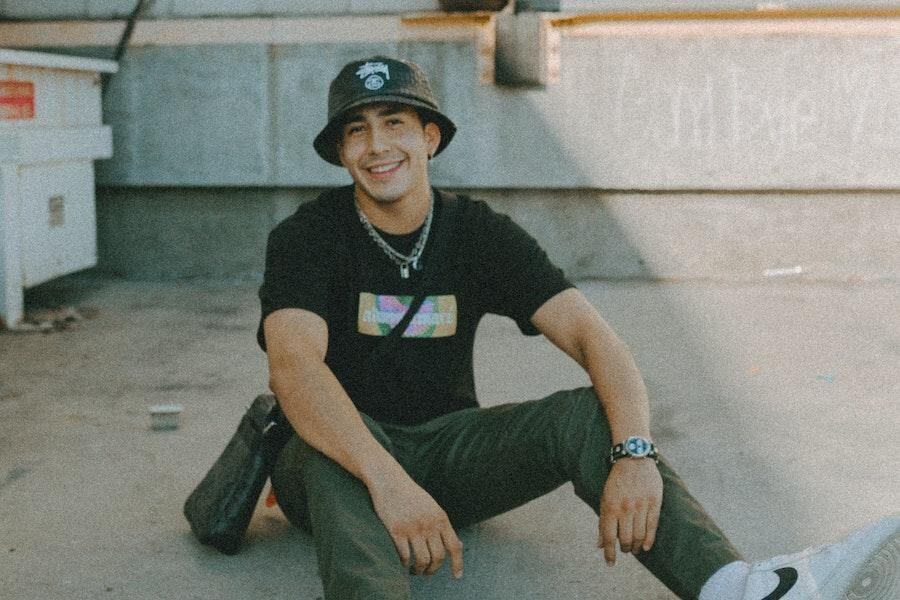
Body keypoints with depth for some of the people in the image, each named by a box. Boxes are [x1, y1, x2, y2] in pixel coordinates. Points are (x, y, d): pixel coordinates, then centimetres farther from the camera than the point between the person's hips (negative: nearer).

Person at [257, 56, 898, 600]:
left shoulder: (478, 232, -3)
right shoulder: (307, 237, -11)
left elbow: (594, 337, -15)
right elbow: (294, 365, -30)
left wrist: (635, 455, -35)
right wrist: (387, 481, -46)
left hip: (448, 450, 2)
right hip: (343, 459, -2)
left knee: (588, 412, -23)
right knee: (332, 448, -37)